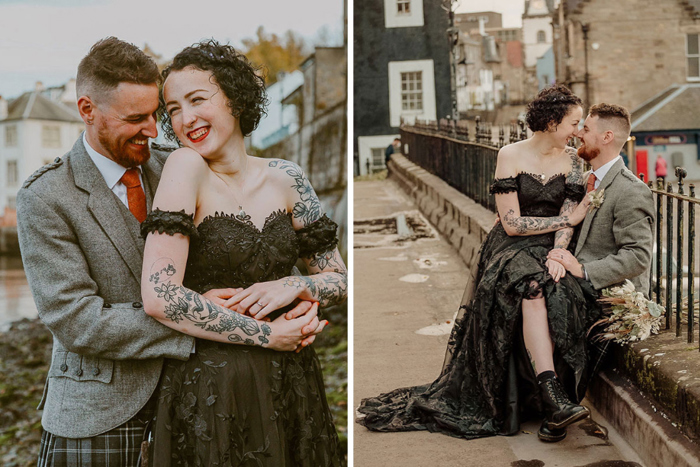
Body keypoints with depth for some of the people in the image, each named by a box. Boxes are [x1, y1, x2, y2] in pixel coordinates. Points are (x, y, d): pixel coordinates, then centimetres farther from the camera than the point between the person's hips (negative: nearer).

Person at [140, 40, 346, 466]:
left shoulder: (284, 178, 1)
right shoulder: (185, 167, -12)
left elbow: (341, 280, 9)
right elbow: (159, 298, -21)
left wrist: (295, 286, -12)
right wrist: (266, 334, -15)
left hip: (290, 381, 5)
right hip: (210, 388, -4)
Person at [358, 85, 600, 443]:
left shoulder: (571, 160, 9)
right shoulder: (510, 155, -4)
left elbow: (570, 215, 0)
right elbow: (512, 224, -9)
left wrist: (558, 253, -19)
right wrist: (568, 219, -3)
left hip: (550, 250, 3)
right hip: (510, 249, -2)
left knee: (559, 294, -33)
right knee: (532, 285, -37)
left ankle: (551, 411, -32)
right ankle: (554, 398, -44)